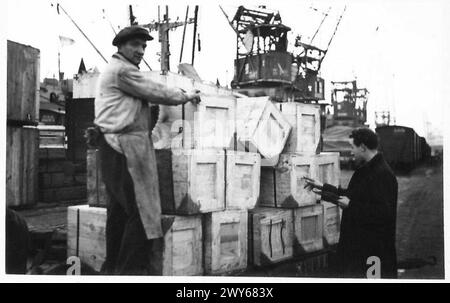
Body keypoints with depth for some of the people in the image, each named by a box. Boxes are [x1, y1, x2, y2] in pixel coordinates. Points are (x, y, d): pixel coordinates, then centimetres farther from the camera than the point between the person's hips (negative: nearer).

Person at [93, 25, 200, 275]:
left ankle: (113, 267, 19)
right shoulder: (122, 70, -8)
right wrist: (185, 96, 8)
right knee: (141, 210, -9)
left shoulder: (113, 69, 25)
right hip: (126, 144, -11)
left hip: (114, 146, 11)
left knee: (119, 208, 12)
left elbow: (143, 97, 27)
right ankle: (133, 268, -6)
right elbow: (155, 93, -7)